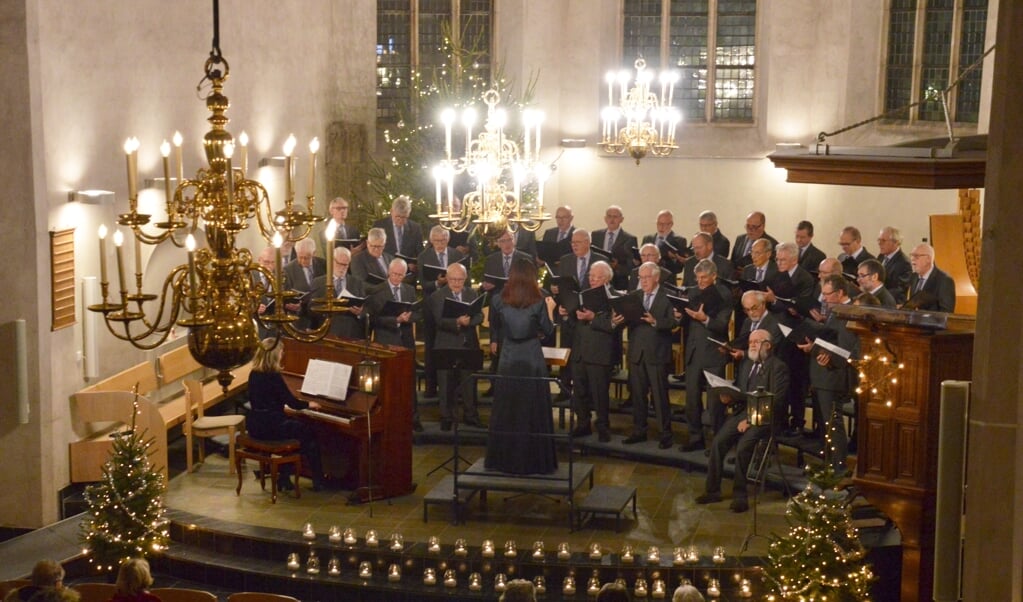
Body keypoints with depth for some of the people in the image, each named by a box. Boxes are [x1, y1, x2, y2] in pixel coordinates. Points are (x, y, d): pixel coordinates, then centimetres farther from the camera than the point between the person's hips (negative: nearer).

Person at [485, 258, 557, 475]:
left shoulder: (497, 301, -2)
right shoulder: (538, 302, -9)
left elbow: (494, 332, 8)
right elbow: (548, 331, 0)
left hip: (508, 361, 2)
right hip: (533, 361, -2)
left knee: (506, 411, 11)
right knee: (533, 412, 5)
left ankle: (504, 460, 17)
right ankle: (533, 460, 10)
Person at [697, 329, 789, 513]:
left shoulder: (778, 367, -5)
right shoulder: (745, 363, 18)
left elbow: (777, 401, -13)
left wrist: (751, 419, -18)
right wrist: (728, 397, -4)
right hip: (741, 412, 6)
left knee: (743, 447, -28)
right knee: (717, 442, -15)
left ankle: (740, 495, -14)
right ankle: (712, 490, -6)